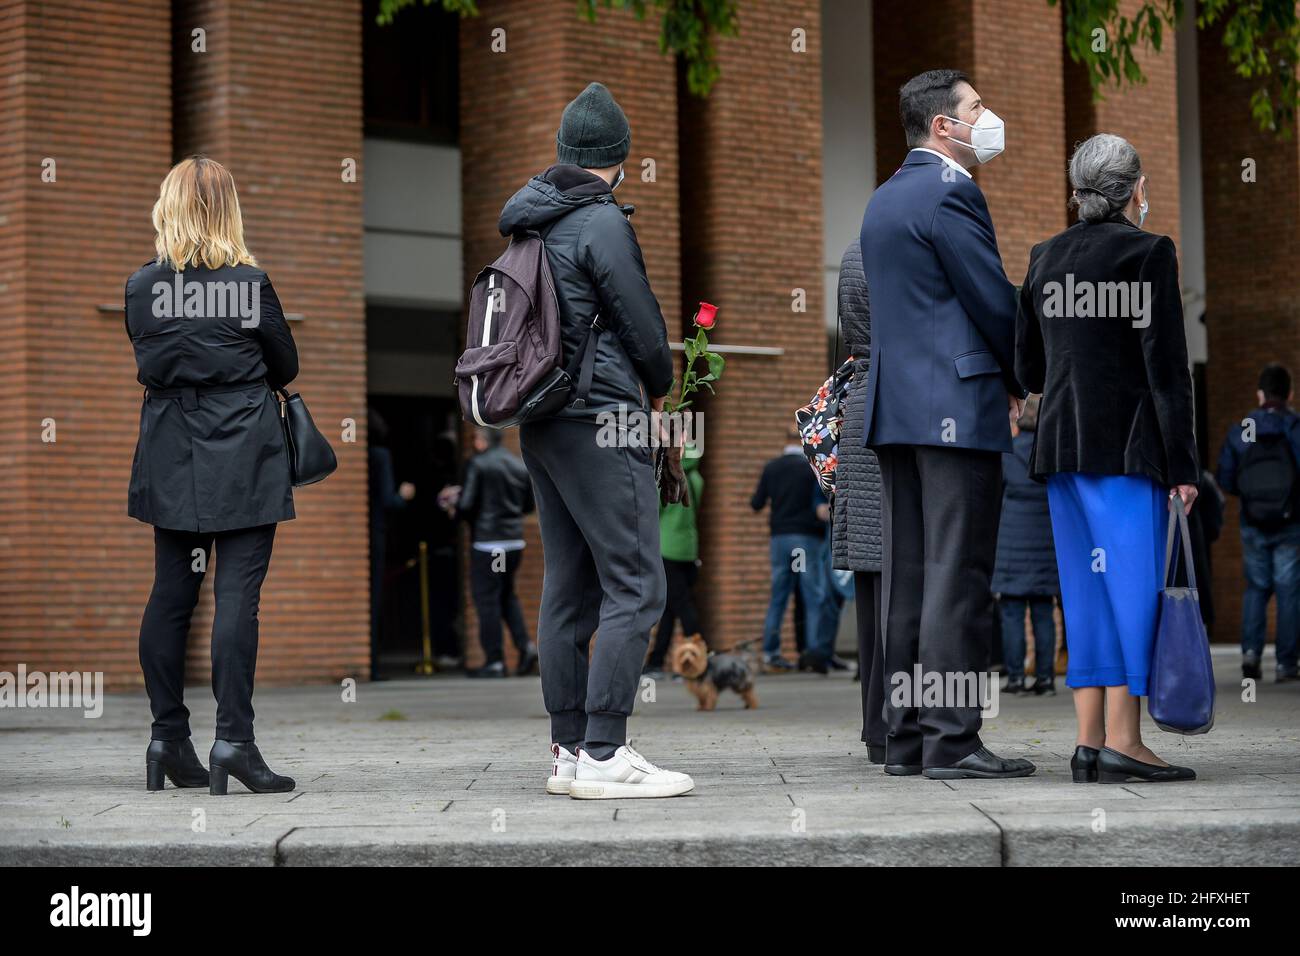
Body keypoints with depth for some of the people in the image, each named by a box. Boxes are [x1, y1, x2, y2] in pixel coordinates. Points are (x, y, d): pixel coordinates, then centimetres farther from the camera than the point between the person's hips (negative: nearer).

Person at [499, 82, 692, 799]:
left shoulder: (529, 218, 13)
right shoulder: (601, 222, -11)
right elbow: (641, 321, -9)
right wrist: (659, 386, 11)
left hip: (540, 419, 9)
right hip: (601, 419, -9)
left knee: (568, 587, 11)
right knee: (634, 586, -8)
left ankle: (568, 751, 13)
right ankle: (604, 756, -13)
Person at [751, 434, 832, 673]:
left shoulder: (771, 467, 5)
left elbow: (756, 503, 8)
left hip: (779, 537, 4)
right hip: (808, 537, -4)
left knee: (777, 597, 10)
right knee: (814, 597, -2)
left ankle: (770, 652, 9)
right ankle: (816, 653, -7)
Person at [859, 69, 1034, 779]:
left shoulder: (883, 200, 19)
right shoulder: (949, 193, -10)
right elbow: (995, 301, -11)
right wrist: (1022, 381, 6)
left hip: (895, 405, 9)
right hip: (959, 407, -9)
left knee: (907, 576, 8)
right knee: (958, 579, -8)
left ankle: (906, 738, 11)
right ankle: (952, 740, -8)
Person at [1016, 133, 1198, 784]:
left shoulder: (1045, 258, 12)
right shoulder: (1148, 253, -6)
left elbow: (1028, 370, 15)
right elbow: (1167, 368, -10)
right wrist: (1183, 466, -9)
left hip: (1062, 442, 6)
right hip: (1130, 445, -6)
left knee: (1088, 590, 8)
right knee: (1136, 584, -5)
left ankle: (1089, 742, 5)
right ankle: (1122, 741, -9)